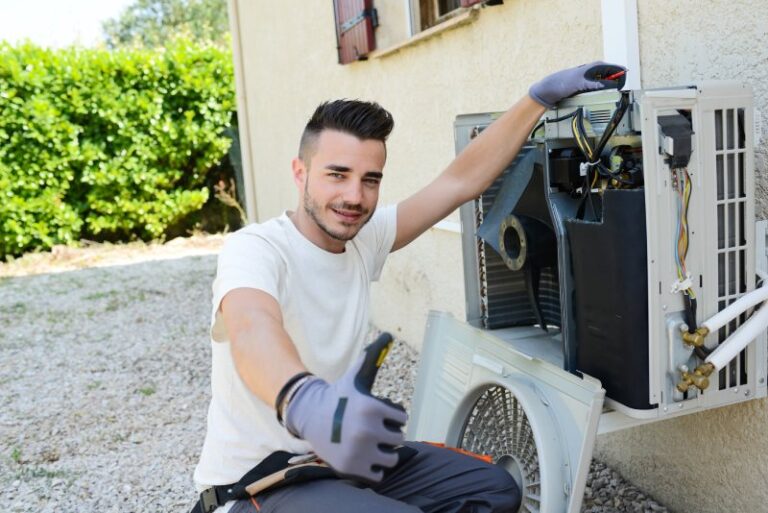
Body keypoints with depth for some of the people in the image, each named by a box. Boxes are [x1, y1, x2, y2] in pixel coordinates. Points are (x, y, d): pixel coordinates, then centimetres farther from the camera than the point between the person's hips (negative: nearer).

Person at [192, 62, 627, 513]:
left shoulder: (364, 240, -2)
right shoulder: (254, 250, -22)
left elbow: (461, 181, -1)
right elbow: (253, 332, -44)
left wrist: (542, 96, -6)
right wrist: (305, 402, -66)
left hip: (339, 455, 8)